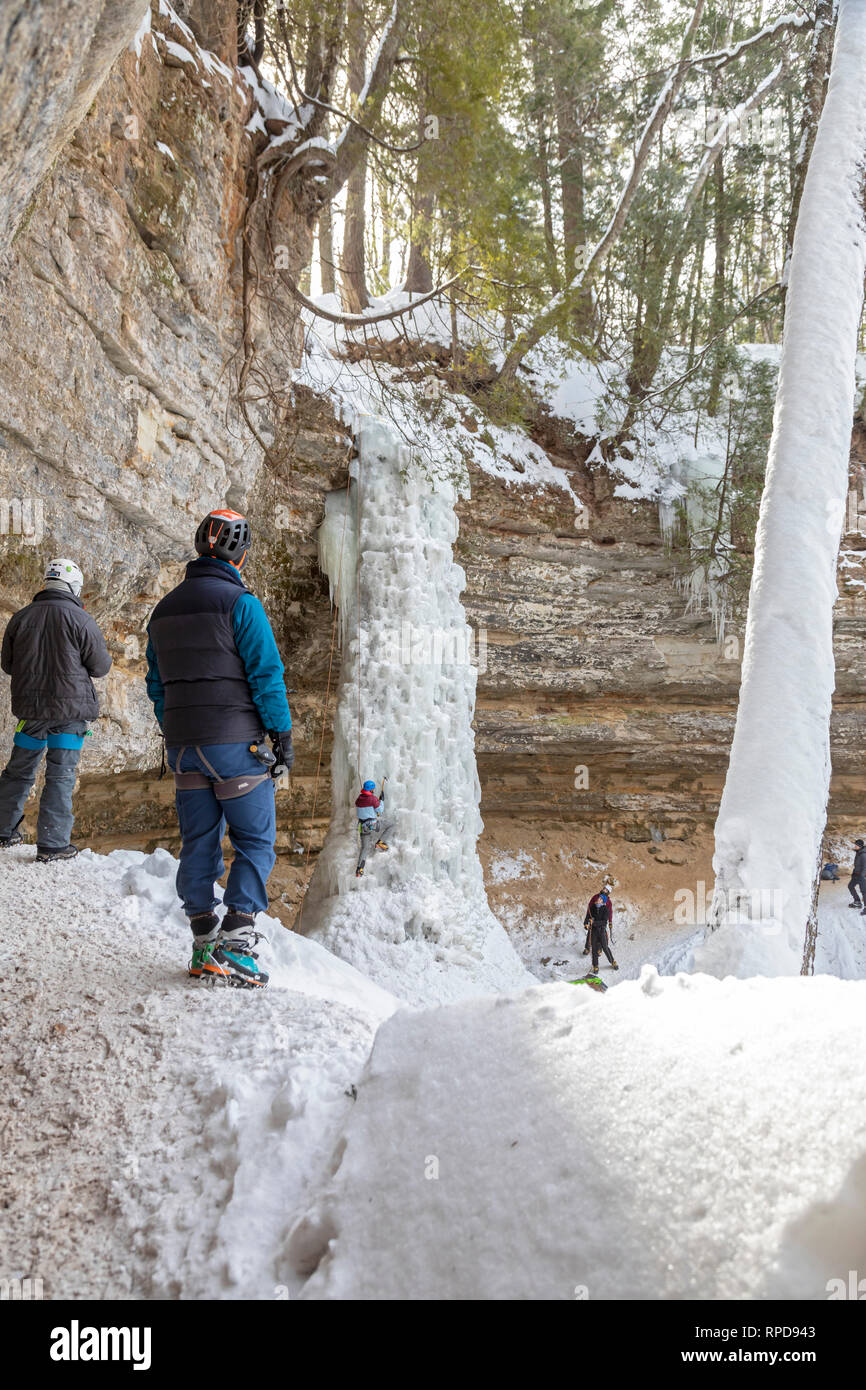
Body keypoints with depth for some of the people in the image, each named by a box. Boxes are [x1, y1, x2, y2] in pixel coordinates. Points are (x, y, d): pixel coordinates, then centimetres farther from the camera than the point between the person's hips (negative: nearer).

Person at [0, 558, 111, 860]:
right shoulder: (79, 619, -10)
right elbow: (100, 666, -4)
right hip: (71, 709, -4)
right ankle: (52, 844, 1)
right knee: (61, 775, 0)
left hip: (29, 707, 4)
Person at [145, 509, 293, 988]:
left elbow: (157, 684, 17)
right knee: (255, 842, 2)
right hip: (236, 742, -6)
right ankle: (235, 944, -7)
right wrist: (282, 733, -7)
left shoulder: (164, 609, 13)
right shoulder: (240, 602, -9)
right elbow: (266, 673, -13)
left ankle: (204, 948, 13)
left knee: (198, 844, 11)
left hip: (183, 746, 6)